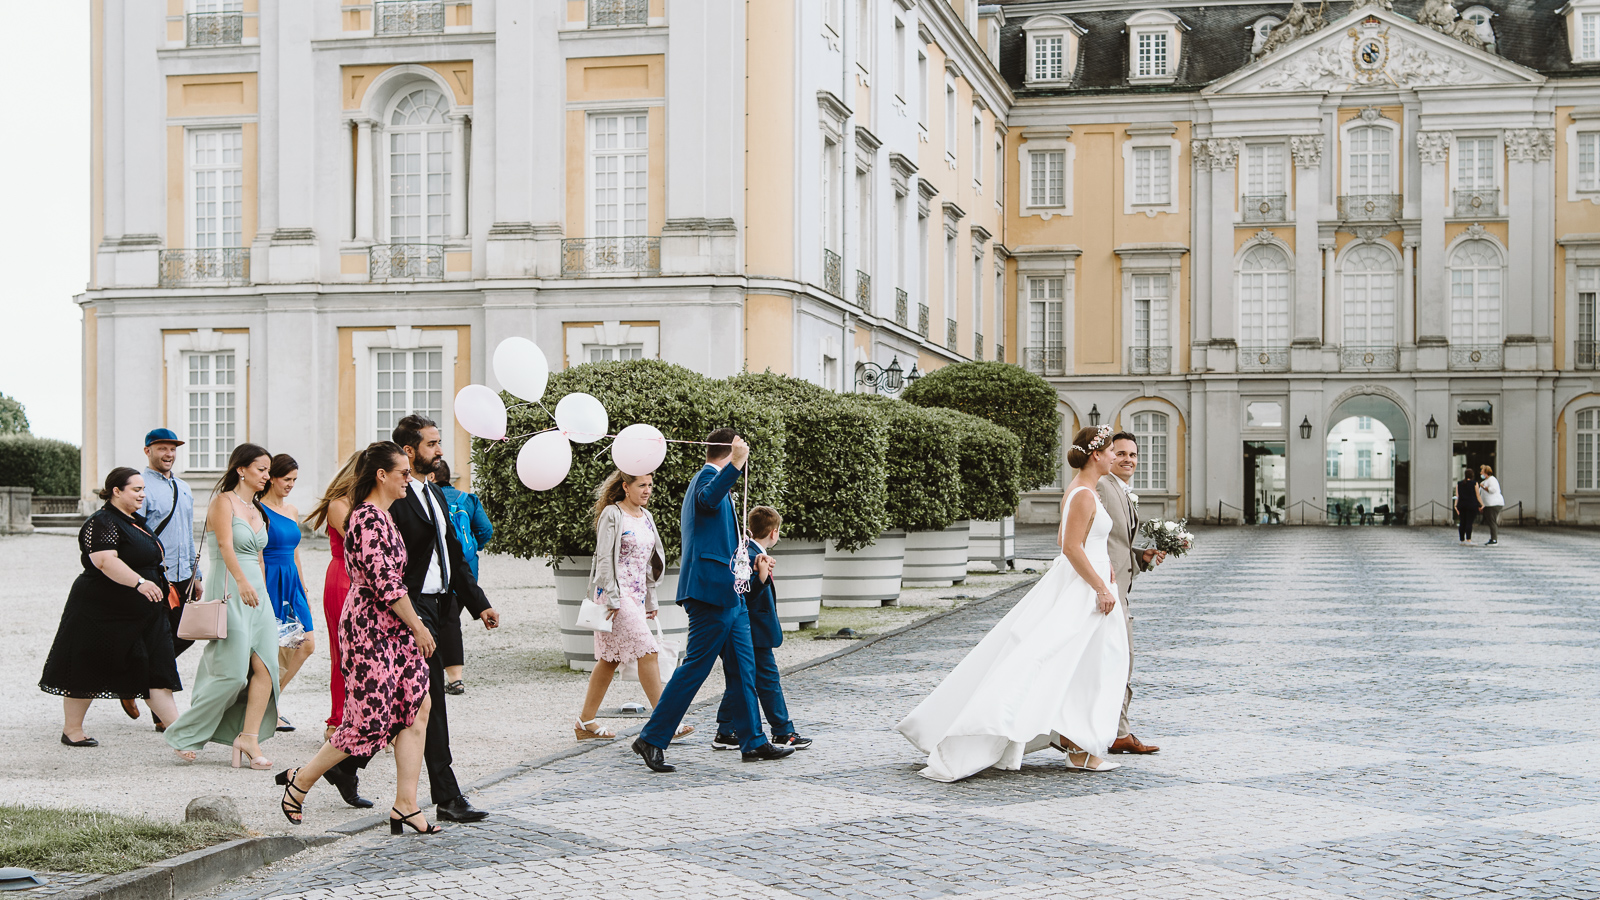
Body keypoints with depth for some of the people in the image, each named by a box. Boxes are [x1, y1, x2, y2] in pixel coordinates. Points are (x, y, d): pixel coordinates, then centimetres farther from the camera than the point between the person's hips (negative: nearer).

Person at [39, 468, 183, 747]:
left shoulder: (137, 522, 15)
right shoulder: (102, 523, -15)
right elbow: (105, 560, -29)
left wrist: (159, 588, 29)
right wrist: (139, 582, -37)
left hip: (143, 614, 8)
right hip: (101, 613, -8)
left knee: (156, 672, 1)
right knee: (88, 672, 3)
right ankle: (71, 730, 16)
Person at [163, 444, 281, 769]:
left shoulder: (257, 511, 19)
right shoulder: (223, 501, -6)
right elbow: (225, 545, -21)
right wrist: (242, 582, -35)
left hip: (258, 593, 8)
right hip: (229, 592, -8)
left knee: (265, 665, -7)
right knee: (232, 672, -10)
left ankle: (249, 737, -6)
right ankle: (184, 735, 4)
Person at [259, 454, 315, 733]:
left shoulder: (292, 511, 14)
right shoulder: (260, 510, -10)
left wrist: (304, 593, 20)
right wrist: (262, 594, -17)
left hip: (291, 583, 8)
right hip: (270, 581, -8)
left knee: (307, 645, 3)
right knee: (276, 650, -6)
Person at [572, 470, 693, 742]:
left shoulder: (646, 516, 15)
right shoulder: (612, 514, -8)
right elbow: (604, 559, -11)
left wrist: (651, 599, 18)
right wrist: (612, 598, -17)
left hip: (637, 595, 8)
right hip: (616, 594, -8)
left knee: (611, 658, 9)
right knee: (646, 650, -13)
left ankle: (585, 722, 15)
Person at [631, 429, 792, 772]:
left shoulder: (708, 476, 24)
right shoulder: (707, 476, -9)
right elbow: (708, 499, -34)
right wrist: (737, 463, -44)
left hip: (728, 595, 11)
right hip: (711, 591, -11)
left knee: (743, 669, 11)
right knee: (695, 667, -8)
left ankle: (753, 742, 16)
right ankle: (651, 740, -4)